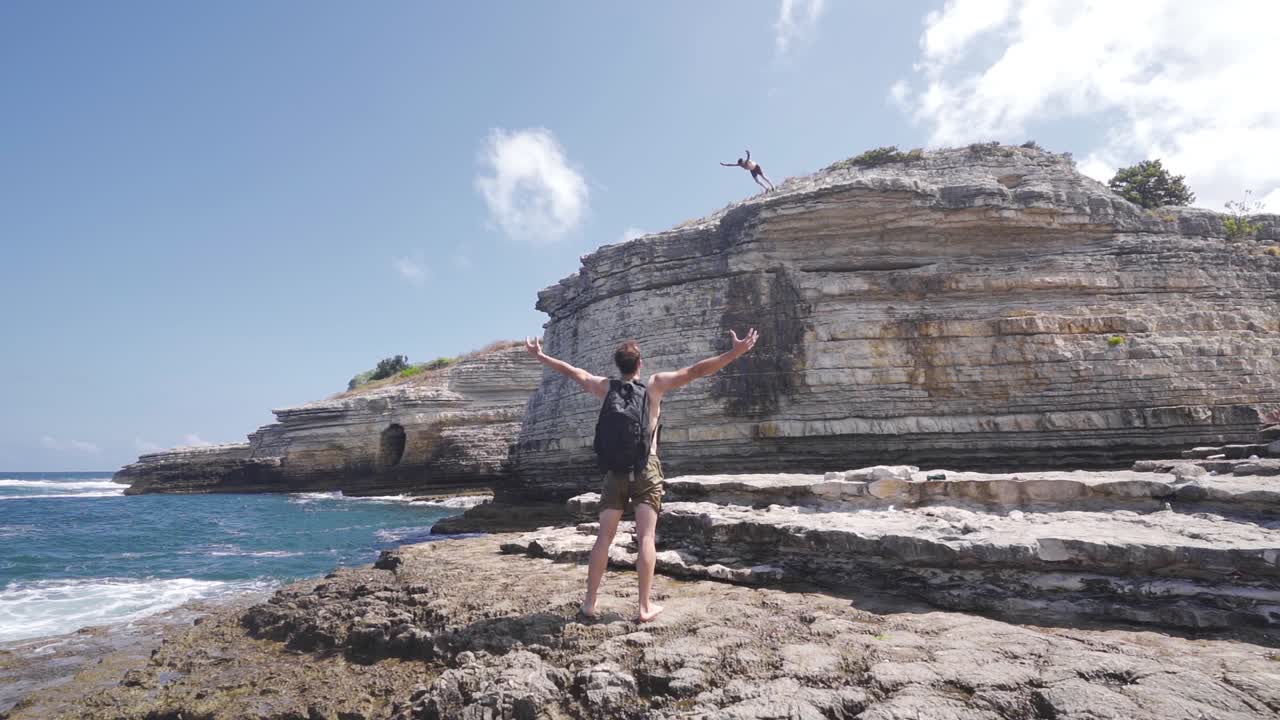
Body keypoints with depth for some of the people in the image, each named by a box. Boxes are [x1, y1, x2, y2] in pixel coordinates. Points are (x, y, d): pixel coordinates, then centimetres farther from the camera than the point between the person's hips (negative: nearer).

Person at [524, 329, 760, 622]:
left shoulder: (606, 387, 6)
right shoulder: (655, 384, -2)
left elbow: (572, 371, 18)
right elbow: (695, 371, -8)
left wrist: (540, 355, 32)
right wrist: (736, 353, -10)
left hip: (616, 469, 3)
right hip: (646, 468, -2)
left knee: (603, 537, 7)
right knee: (645, 537, -2)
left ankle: (589, 602, 12)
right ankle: (646, 606, -1)